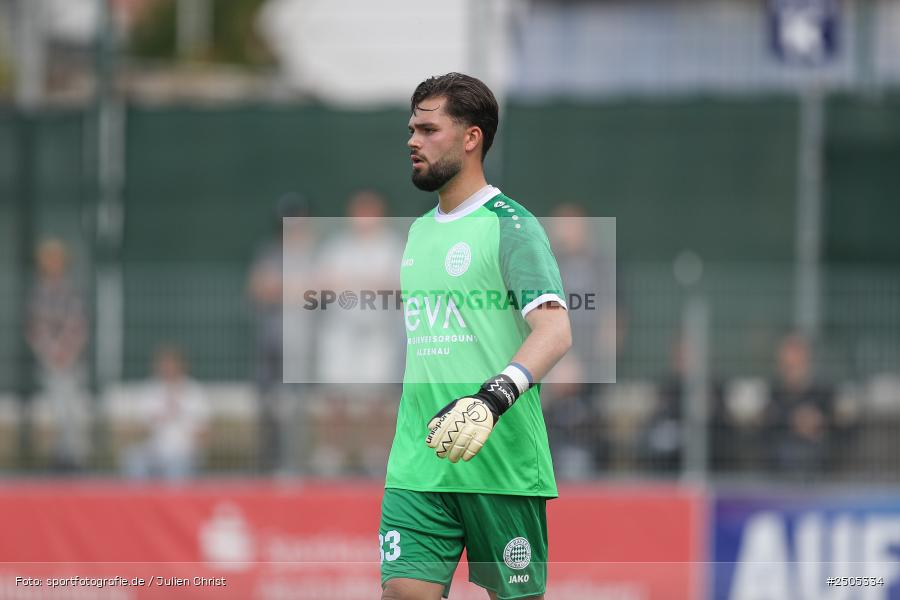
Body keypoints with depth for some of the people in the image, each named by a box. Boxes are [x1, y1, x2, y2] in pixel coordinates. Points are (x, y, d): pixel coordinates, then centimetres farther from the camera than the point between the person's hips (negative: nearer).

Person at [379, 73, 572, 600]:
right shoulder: (420, 229, 17)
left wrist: (492, 399, -33)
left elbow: (555, 331, -19)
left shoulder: (511, 225, -7)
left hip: (502, 462, -6)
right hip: (419, 463, 6)